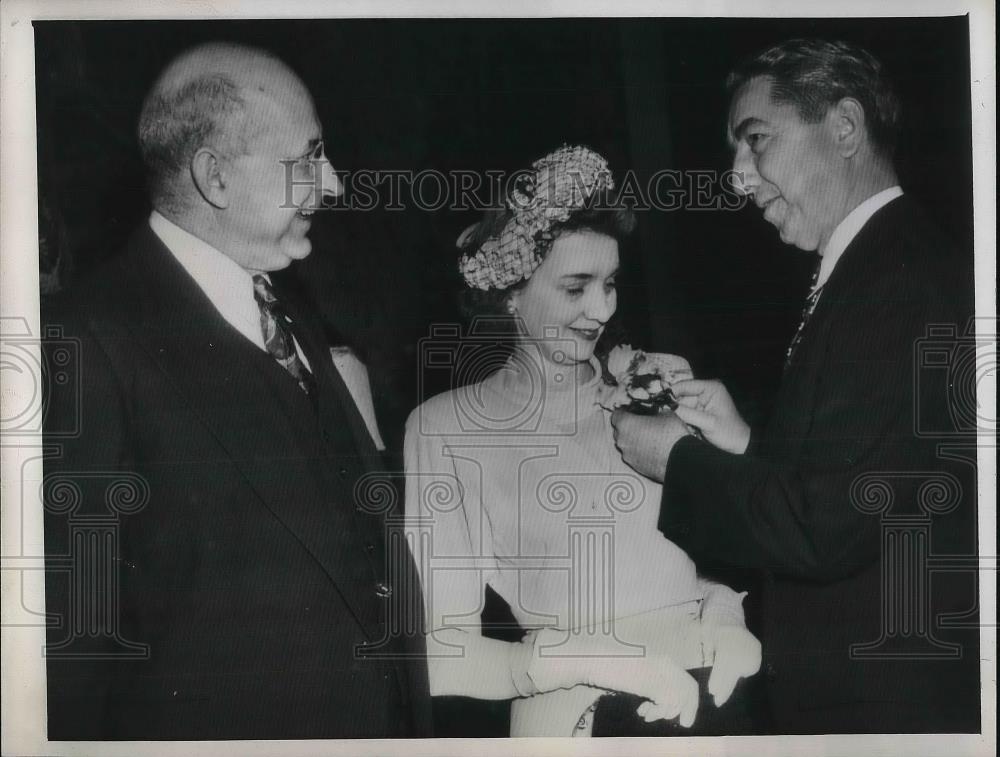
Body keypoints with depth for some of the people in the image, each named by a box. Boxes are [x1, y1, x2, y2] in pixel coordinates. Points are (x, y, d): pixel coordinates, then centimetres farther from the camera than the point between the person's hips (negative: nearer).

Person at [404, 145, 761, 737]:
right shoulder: (447, 427, -2)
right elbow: (442, 652, -6)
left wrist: (725, 616, -7)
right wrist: (595, 658, -18)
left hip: (725, 690, 3)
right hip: (581, 716, -3)